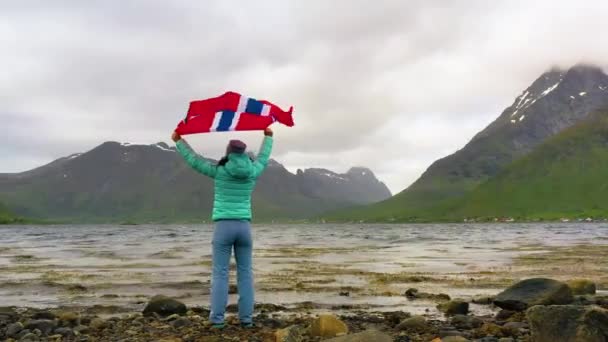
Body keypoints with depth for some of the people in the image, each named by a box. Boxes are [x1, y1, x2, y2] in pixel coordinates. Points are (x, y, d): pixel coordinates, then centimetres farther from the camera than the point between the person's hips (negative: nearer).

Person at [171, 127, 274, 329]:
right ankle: (246, 318, 7)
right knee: (245, 273, 7)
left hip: (223, 226, -2)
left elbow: (193, 160, 7)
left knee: (220, 273, 0)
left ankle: (217, 319, -3)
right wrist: (268, 137, 40)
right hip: (244, 226, 2)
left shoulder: (219, 171, -3)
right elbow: (263, 158, 23)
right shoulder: (252, 172, 3)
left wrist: (178, 141, 20)